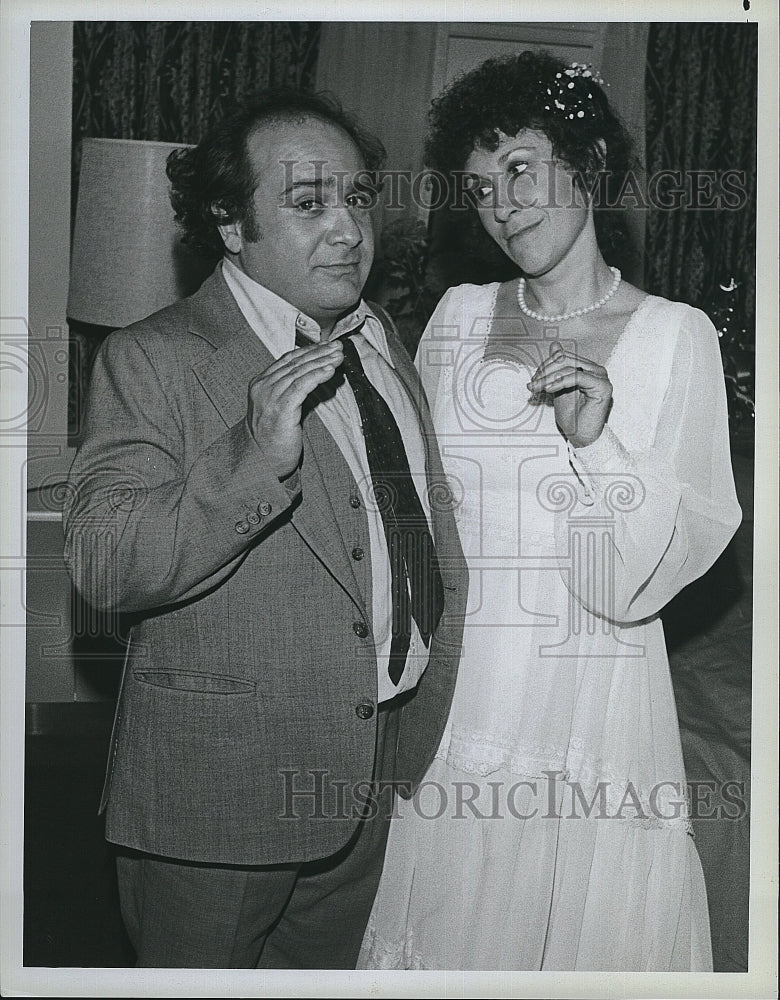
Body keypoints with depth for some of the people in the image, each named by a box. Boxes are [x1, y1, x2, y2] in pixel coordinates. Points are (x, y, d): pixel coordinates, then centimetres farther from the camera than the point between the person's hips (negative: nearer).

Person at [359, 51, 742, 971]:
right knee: (445, 907, 15)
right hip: (452, 681, 3)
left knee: (579, 912, 10)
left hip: (589, 688, -3)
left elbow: (691, 542, -6)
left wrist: (600, 444, -21)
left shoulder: (674, 334, -6)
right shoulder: (460, 317, 4)